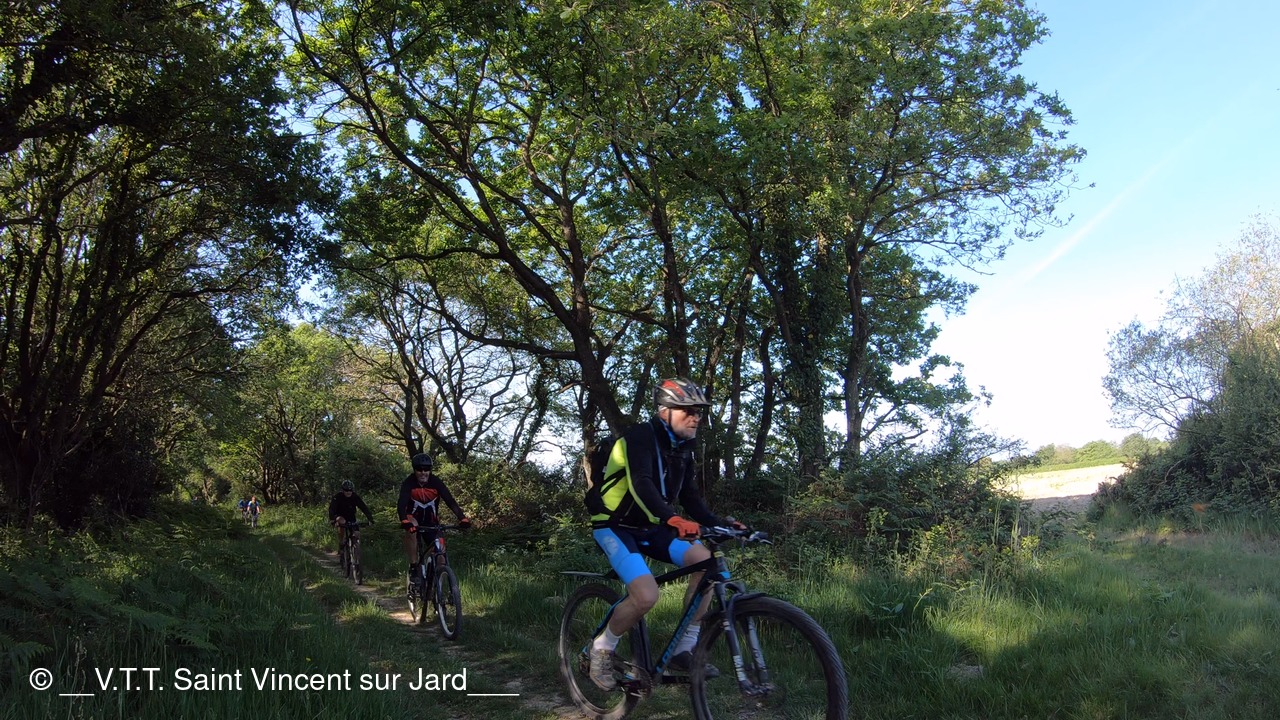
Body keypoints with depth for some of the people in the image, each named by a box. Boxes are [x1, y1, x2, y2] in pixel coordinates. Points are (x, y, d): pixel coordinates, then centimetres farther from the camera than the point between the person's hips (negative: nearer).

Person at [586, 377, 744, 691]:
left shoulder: (682, 447, 5)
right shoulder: (640, 436, -20)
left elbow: (689, 494, 5)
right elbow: (640, 484, -36)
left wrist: (717, 522, -12)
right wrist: (672, 519, -51)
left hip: (649, 526, 8)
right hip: (615, 526, -7)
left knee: (705, 560, -14)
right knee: (646, 595, -28)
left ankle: (684, 650, -4)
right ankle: (602, 649, 0)